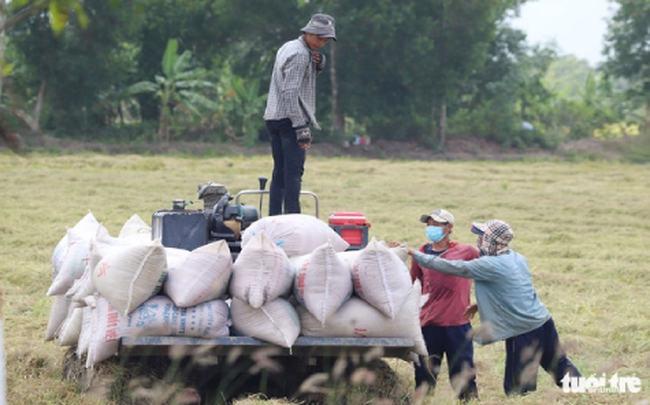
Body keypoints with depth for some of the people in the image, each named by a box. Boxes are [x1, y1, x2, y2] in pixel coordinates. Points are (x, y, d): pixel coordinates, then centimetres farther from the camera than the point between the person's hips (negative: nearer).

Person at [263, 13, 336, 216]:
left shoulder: (288, 47, 18)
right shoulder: (299, 54, -12)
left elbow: (307, 76, 30)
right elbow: (290, 92, -20)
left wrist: (319, 63, 7)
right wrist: (301, 128, -22)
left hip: (274, 118, 10)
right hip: (289, 119, -10)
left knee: (280, 173, 10)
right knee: (293, 172, -11)